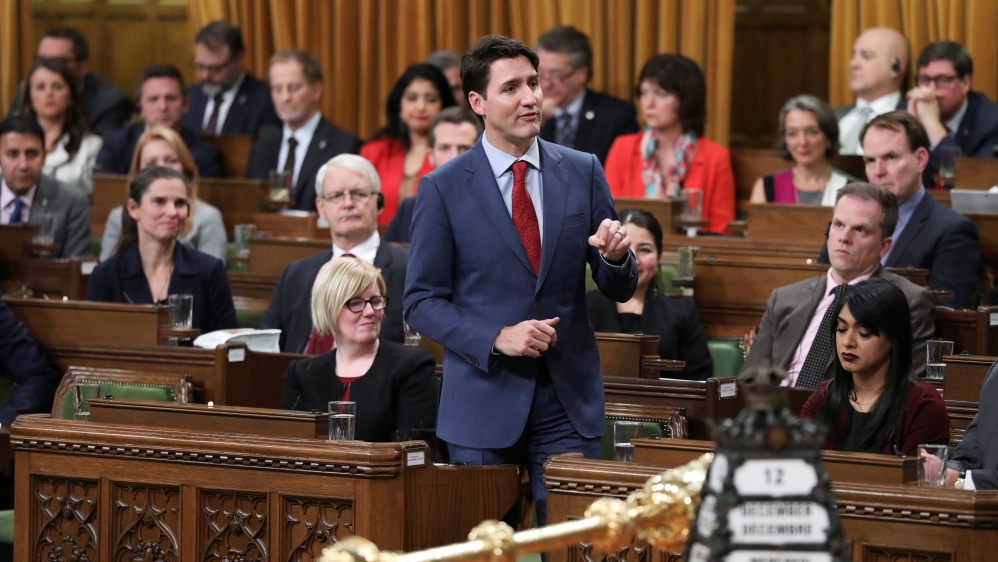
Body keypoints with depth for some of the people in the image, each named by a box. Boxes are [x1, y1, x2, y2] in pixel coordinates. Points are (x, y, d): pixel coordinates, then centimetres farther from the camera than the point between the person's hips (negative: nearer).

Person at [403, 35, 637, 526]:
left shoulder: (582, 172, 5)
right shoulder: (443, 189, -2)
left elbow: (619, 290, 9)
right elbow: (422, 303, -1)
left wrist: (617, 257, -15)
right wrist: (497, 338, -16)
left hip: (569, 399, 2)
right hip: (484, 405, -2)